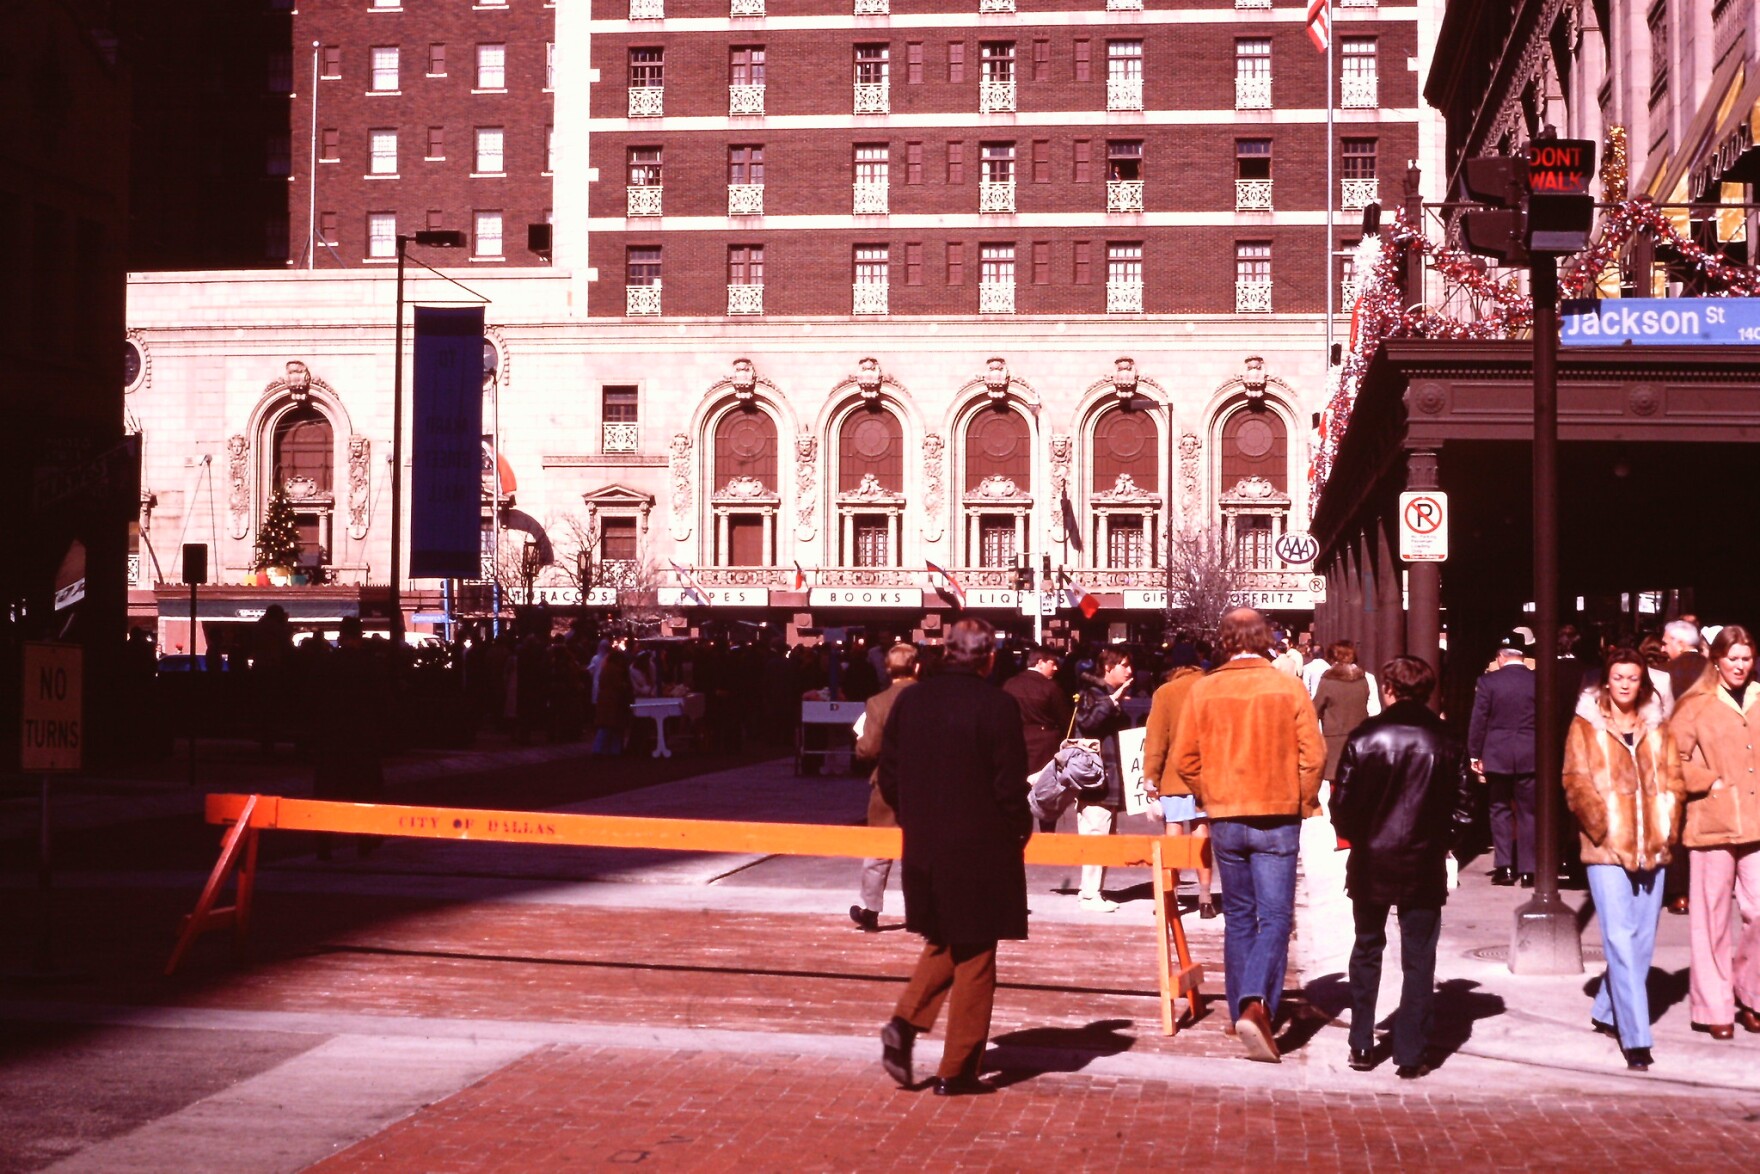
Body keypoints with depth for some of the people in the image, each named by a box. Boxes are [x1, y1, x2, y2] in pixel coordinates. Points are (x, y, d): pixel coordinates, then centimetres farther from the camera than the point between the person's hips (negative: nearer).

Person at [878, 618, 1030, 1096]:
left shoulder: (910, 699, 1)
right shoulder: (997, 706, -15)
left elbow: (889, 777, 5)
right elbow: (1011, 786, -14)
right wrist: (1020, 831, 4)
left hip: (923, 849, 5)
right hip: (981, 853, -5)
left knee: (943, 944, 23)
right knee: (974, 959, 6)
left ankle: (905, 1023, 3)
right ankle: (956, 1071, 10)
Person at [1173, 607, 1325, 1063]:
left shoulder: (1203, 690, -3)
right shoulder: (1289, 688, -7)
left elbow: (1185, 758, -1)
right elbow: (1313, 754, -7)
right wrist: (1303, 803, 7)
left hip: (1225, 819, 2)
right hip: (1277, 819, -2)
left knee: (1238, 917, 15)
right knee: (1275, 916, -1)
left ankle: (1241, 1010, 19)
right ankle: (1258, 1005, -20)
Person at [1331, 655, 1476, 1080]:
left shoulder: (1364, 737, -7)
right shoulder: (1445, 742, -3)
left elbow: (1342, 802, -7)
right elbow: (1463, 807, -2)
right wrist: (1440, 842, 13)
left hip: (1370, 862, 0)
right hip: (1424, 866, 0)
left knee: (1367, 950, 16)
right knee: (1418, 959, 7)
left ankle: (1361, 1047, 19)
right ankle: (1411, 1054, 7)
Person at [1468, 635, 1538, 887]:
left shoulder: (1488, 681, -6)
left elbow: (1478, 721, -5)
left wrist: (1474, 754, 3)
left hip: (1497, 756, -1)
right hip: (1530, 757, 1)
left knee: (1500, 809, 10)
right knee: (1528, 812, 7)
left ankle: (1504, 866, 5)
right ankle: (1528, 870, 5)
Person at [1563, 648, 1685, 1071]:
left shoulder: (1657, 727, 13)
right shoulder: (1586, 726, 3)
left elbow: (1673, 781, 11)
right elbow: (1575, 782, -3)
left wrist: (1667, 827, -2)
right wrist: (1603, 827, -13)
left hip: (1652, 847, 4)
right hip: (1607, 847, -4)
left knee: (1643, 938, 8)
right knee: (1620, 937, -10)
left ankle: (1607, 1012, 27)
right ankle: (1636, 1039, -11)